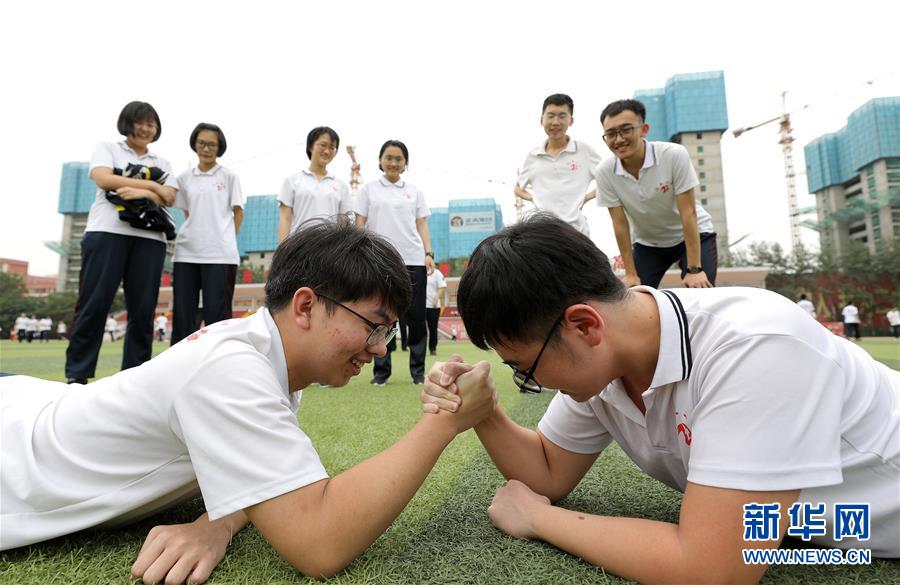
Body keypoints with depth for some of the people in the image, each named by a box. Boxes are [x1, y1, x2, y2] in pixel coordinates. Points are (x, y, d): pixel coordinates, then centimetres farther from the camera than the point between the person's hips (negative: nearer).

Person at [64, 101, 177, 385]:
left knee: (142, 310, -2)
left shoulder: (162, 163, 22)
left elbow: (170, 198, 6)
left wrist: (142, 193, -14)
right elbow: (103, 179, -3)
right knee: (94, 305, -5)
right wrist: (152, 185, -3)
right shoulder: (107, 148, 16)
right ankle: (77, 375, 1)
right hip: (107, 232, -2)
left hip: (149, 237, 2)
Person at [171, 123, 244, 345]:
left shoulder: (229, 176, 6)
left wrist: (225, 239, 1)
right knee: (182, 313, 4)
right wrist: (196, 234, 5)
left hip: (220, 253, -3)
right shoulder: (184, 178, 13)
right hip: (186, 252, 4)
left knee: (217, 313, -2)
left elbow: (238, 213, 6)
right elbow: (187, 214, 18)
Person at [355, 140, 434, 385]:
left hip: (413, 260, 1)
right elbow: (359, 225, 7)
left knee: (416, 316, -1)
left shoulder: (414, 191, 15)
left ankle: (418, 370, 10)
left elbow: (422, 225, 12)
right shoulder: (369, 189, 11)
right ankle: (381, 370, 13)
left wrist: (428, 253, -1)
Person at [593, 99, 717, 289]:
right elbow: (620, 224, -13)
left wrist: (694, 269, -23)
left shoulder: (674, 155, -26)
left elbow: (688, 213, -23)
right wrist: (631, 274, -11)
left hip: (693, 236, -2)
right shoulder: (604, 172, -20)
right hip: (647, 243, 2)